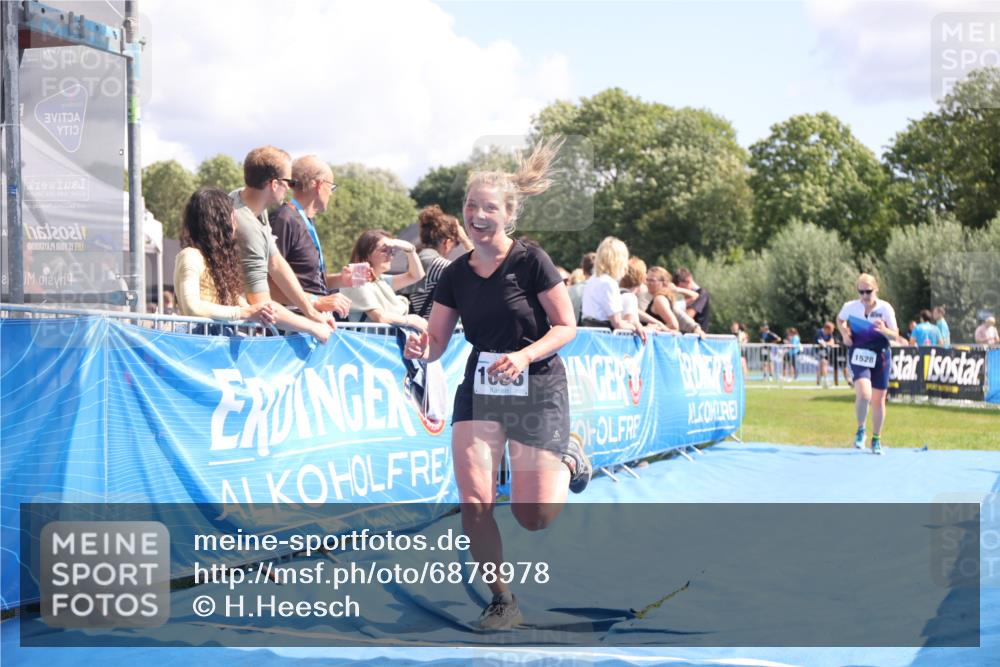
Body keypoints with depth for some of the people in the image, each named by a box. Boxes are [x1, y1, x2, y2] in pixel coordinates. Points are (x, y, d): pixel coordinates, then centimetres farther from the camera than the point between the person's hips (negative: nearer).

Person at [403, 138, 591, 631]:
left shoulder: (530, 261, -11)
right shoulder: (455, 275, 2)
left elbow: (566, 327, -10)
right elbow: (436, 343, 3)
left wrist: (523, 356, -25)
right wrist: (421, 349, -20)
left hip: (537, 391, -4)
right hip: (479, 388, 4)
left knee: (533, 517, -2)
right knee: (473, 499, -12)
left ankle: (568, 458, 31)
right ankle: (502, 602, 6)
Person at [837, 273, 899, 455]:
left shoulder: (885, 308, -9)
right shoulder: (850, 307, -6)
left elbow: (895, 335, -3)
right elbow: (840, 319, 16)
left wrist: (884, 330, -25)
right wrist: (844, 333, -3)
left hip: (879, 356, 1)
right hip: (858, 355, -1)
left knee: (878, 400, 9)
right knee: (864, 395, -23)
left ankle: (876, 440, 28)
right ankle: (860, 430, 3)